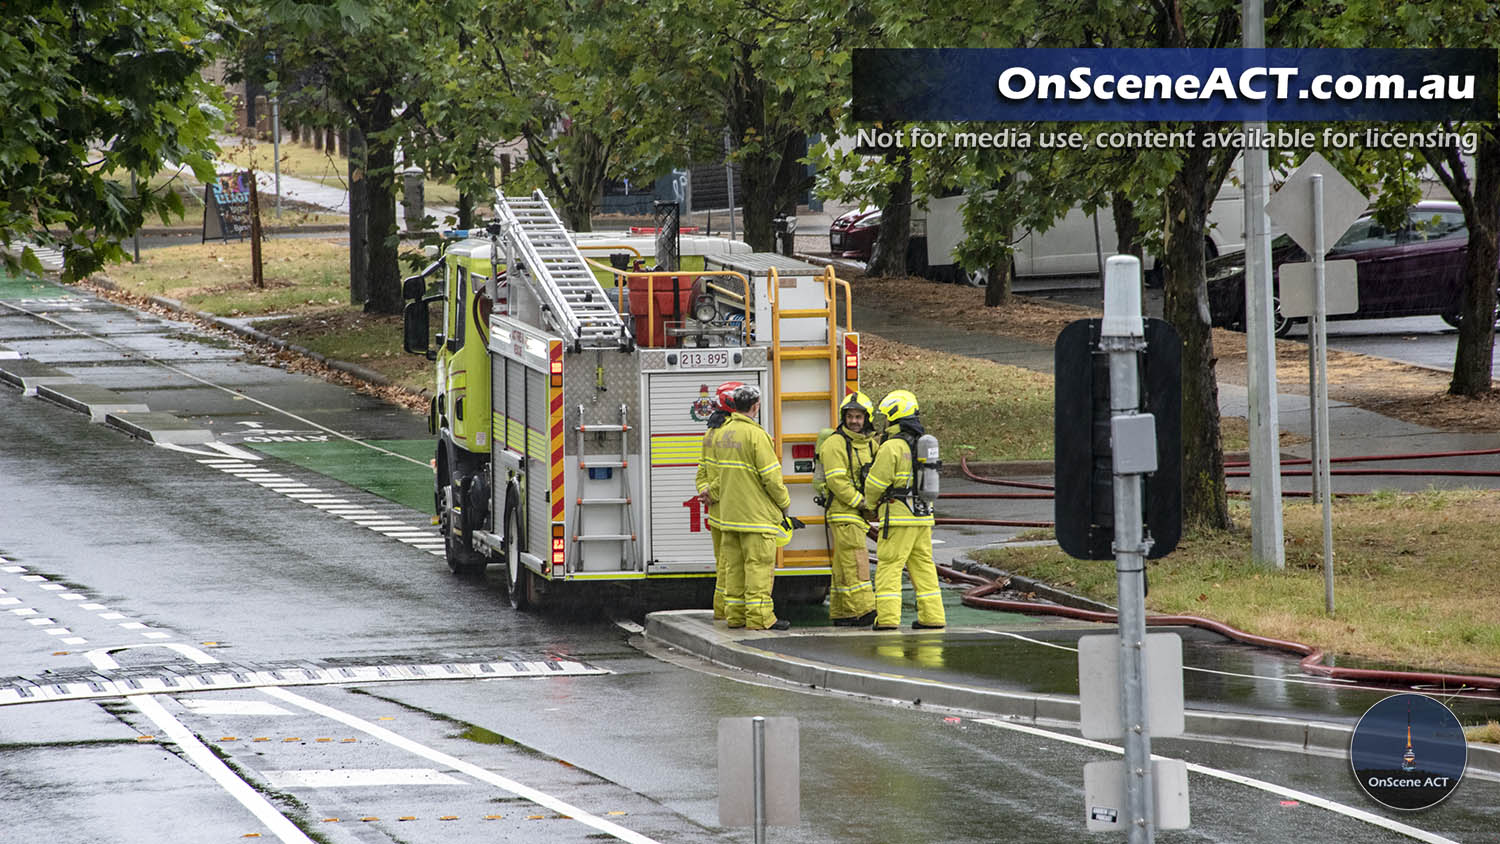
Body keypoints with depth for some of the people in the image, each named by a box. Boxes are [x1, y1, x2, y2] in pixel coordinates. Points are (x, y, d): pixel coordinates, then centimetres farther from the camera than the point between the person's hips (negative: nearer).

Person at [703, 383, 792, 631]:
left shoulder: (721, 434, 9)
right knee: (759, 564, -5)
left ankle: (735, 615, 14)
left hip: (729, 510, 8)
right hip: (756, 513, -8)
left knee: (734, 564, 11)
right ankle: (758, 616, -7)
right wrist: (784, 502, -2)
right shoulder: (755, 435, -15)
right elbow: (771, 476, -15)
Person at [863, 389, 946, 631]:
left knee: (889, 566, -4)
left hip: (899, 517, -7)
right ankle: (932, 616, 10)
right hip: (923, 516, 7)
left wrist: (871, 502, 11)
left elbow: (876, 483, -11)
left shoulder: (891, 447, -13)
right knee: (923, 566, 11)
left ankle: (887, 617, -10)